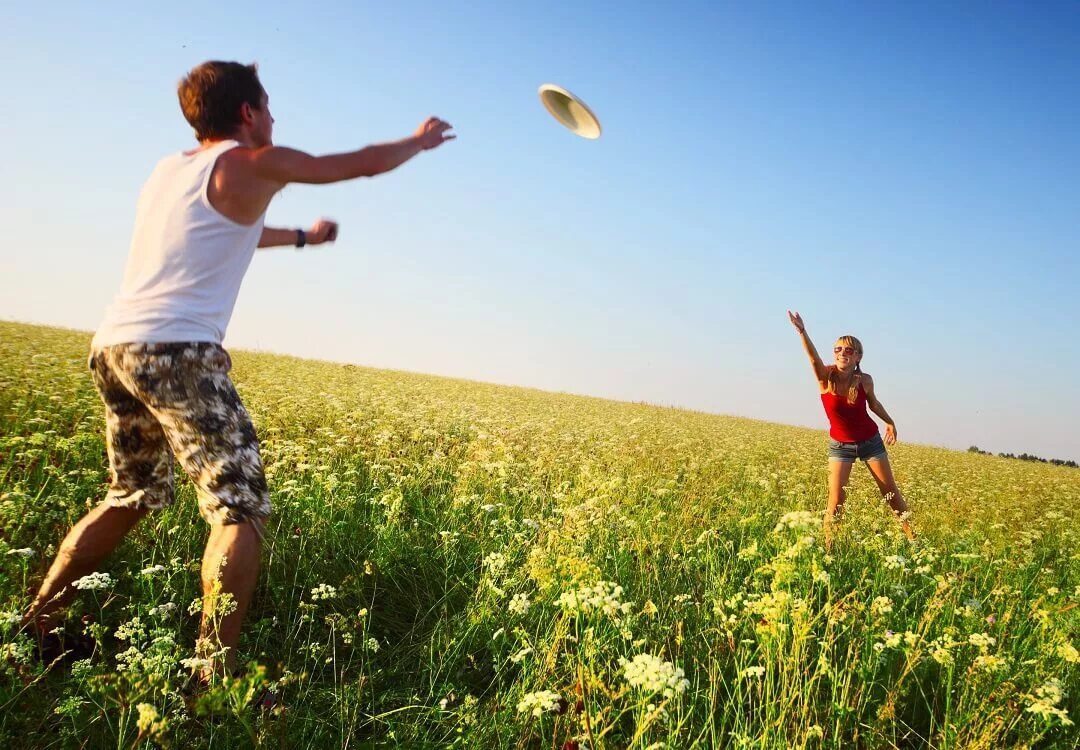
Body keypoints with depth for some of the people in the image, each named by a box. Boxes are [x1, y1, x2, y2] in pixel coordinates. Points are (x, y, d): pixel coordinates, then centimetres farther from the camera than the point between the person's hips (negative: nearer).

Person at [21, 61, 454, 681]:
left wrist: (303, 237, 51)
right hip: (176, 352, -9)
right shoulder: (253, 163, 1)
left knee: (132, 498, 23)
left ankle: (35, 629, 28)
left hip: (112, 345, 9)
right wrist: (421, 141, 28)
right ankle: (215, 672, -9)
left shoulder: (169, 169, 22)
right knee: (242, 508, -6)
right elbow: (364, 164, 10)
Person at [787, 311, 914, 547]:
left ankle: (910, 533, 31)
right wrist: (802, 332, -58)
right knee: (835, 500, -8)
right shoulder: (826, 377, -20)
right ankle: (828, 545, 6)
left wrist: (889, 422, 5)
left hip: (871, 441, 2)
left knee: (890, 490, 12)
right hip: (840, 445, -2)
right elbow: (814, 358, -42)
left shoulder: (864, 380, -14)